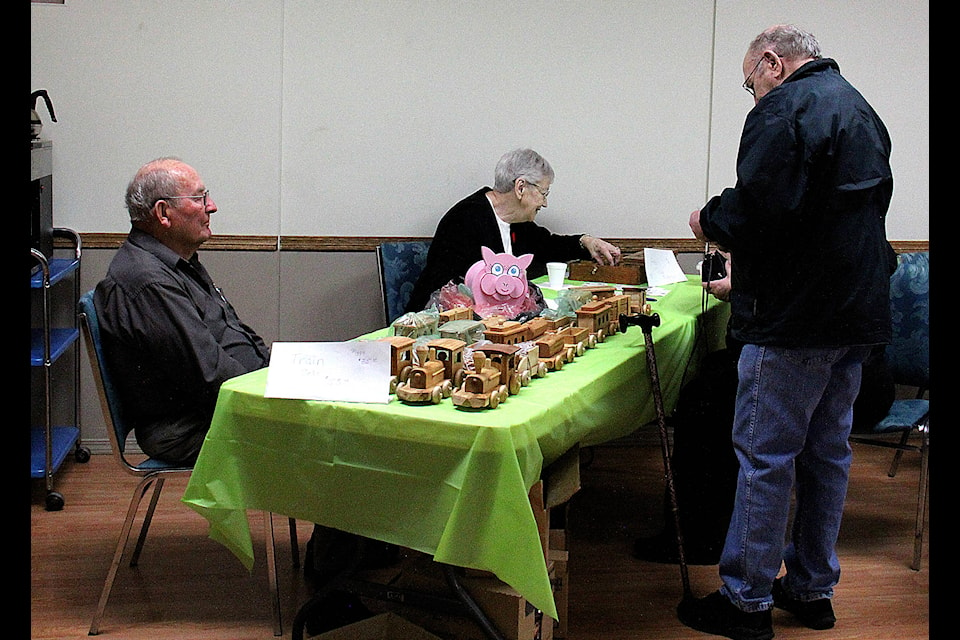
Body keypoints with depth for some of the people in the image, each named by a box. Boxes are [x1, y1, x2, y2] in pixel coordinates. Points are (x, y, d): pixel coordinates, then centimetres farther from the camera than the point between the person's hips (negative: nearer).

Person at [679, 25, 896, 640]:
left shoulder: (785, 109, -13)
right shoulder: (862, 110, 18)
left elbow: (757, 208, -24)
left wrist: (711, 220, -3)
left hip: (795, 316, -9)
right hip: (858, 312, 10)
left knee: (765, 455, -2)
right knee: (827, 452, 15)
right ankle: (813, 589, 25)